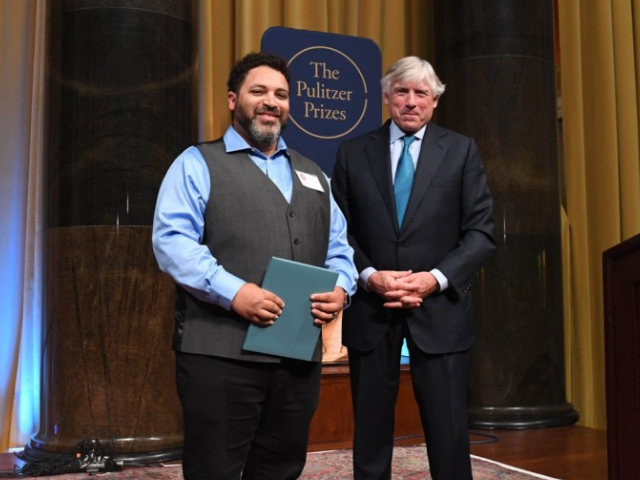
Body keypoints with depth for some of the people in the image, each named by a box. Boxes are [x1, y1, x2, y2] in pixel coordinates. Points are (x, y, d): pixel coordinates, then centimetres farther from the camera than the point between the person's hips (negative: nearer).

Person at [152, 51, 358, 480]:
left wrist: (341, 288, -2)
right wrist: (232, 291, -22)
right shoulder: (199, 164, 4)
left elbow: (338, 247, 21)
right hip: (222, 352, -5)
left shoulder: (312, 174, 22)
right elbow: (172, 240, -9)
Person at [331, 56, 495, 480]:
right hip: (371, 308, 1)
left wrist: (435, 278, -13)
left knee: (448, 433, 4)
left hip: (439, 309, -1)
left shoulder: (461, 150, 5)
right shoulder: (354, 153, 8)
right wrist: (370, 276, -12)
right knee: (370, 432, 10)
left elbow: (481, 231, 0)